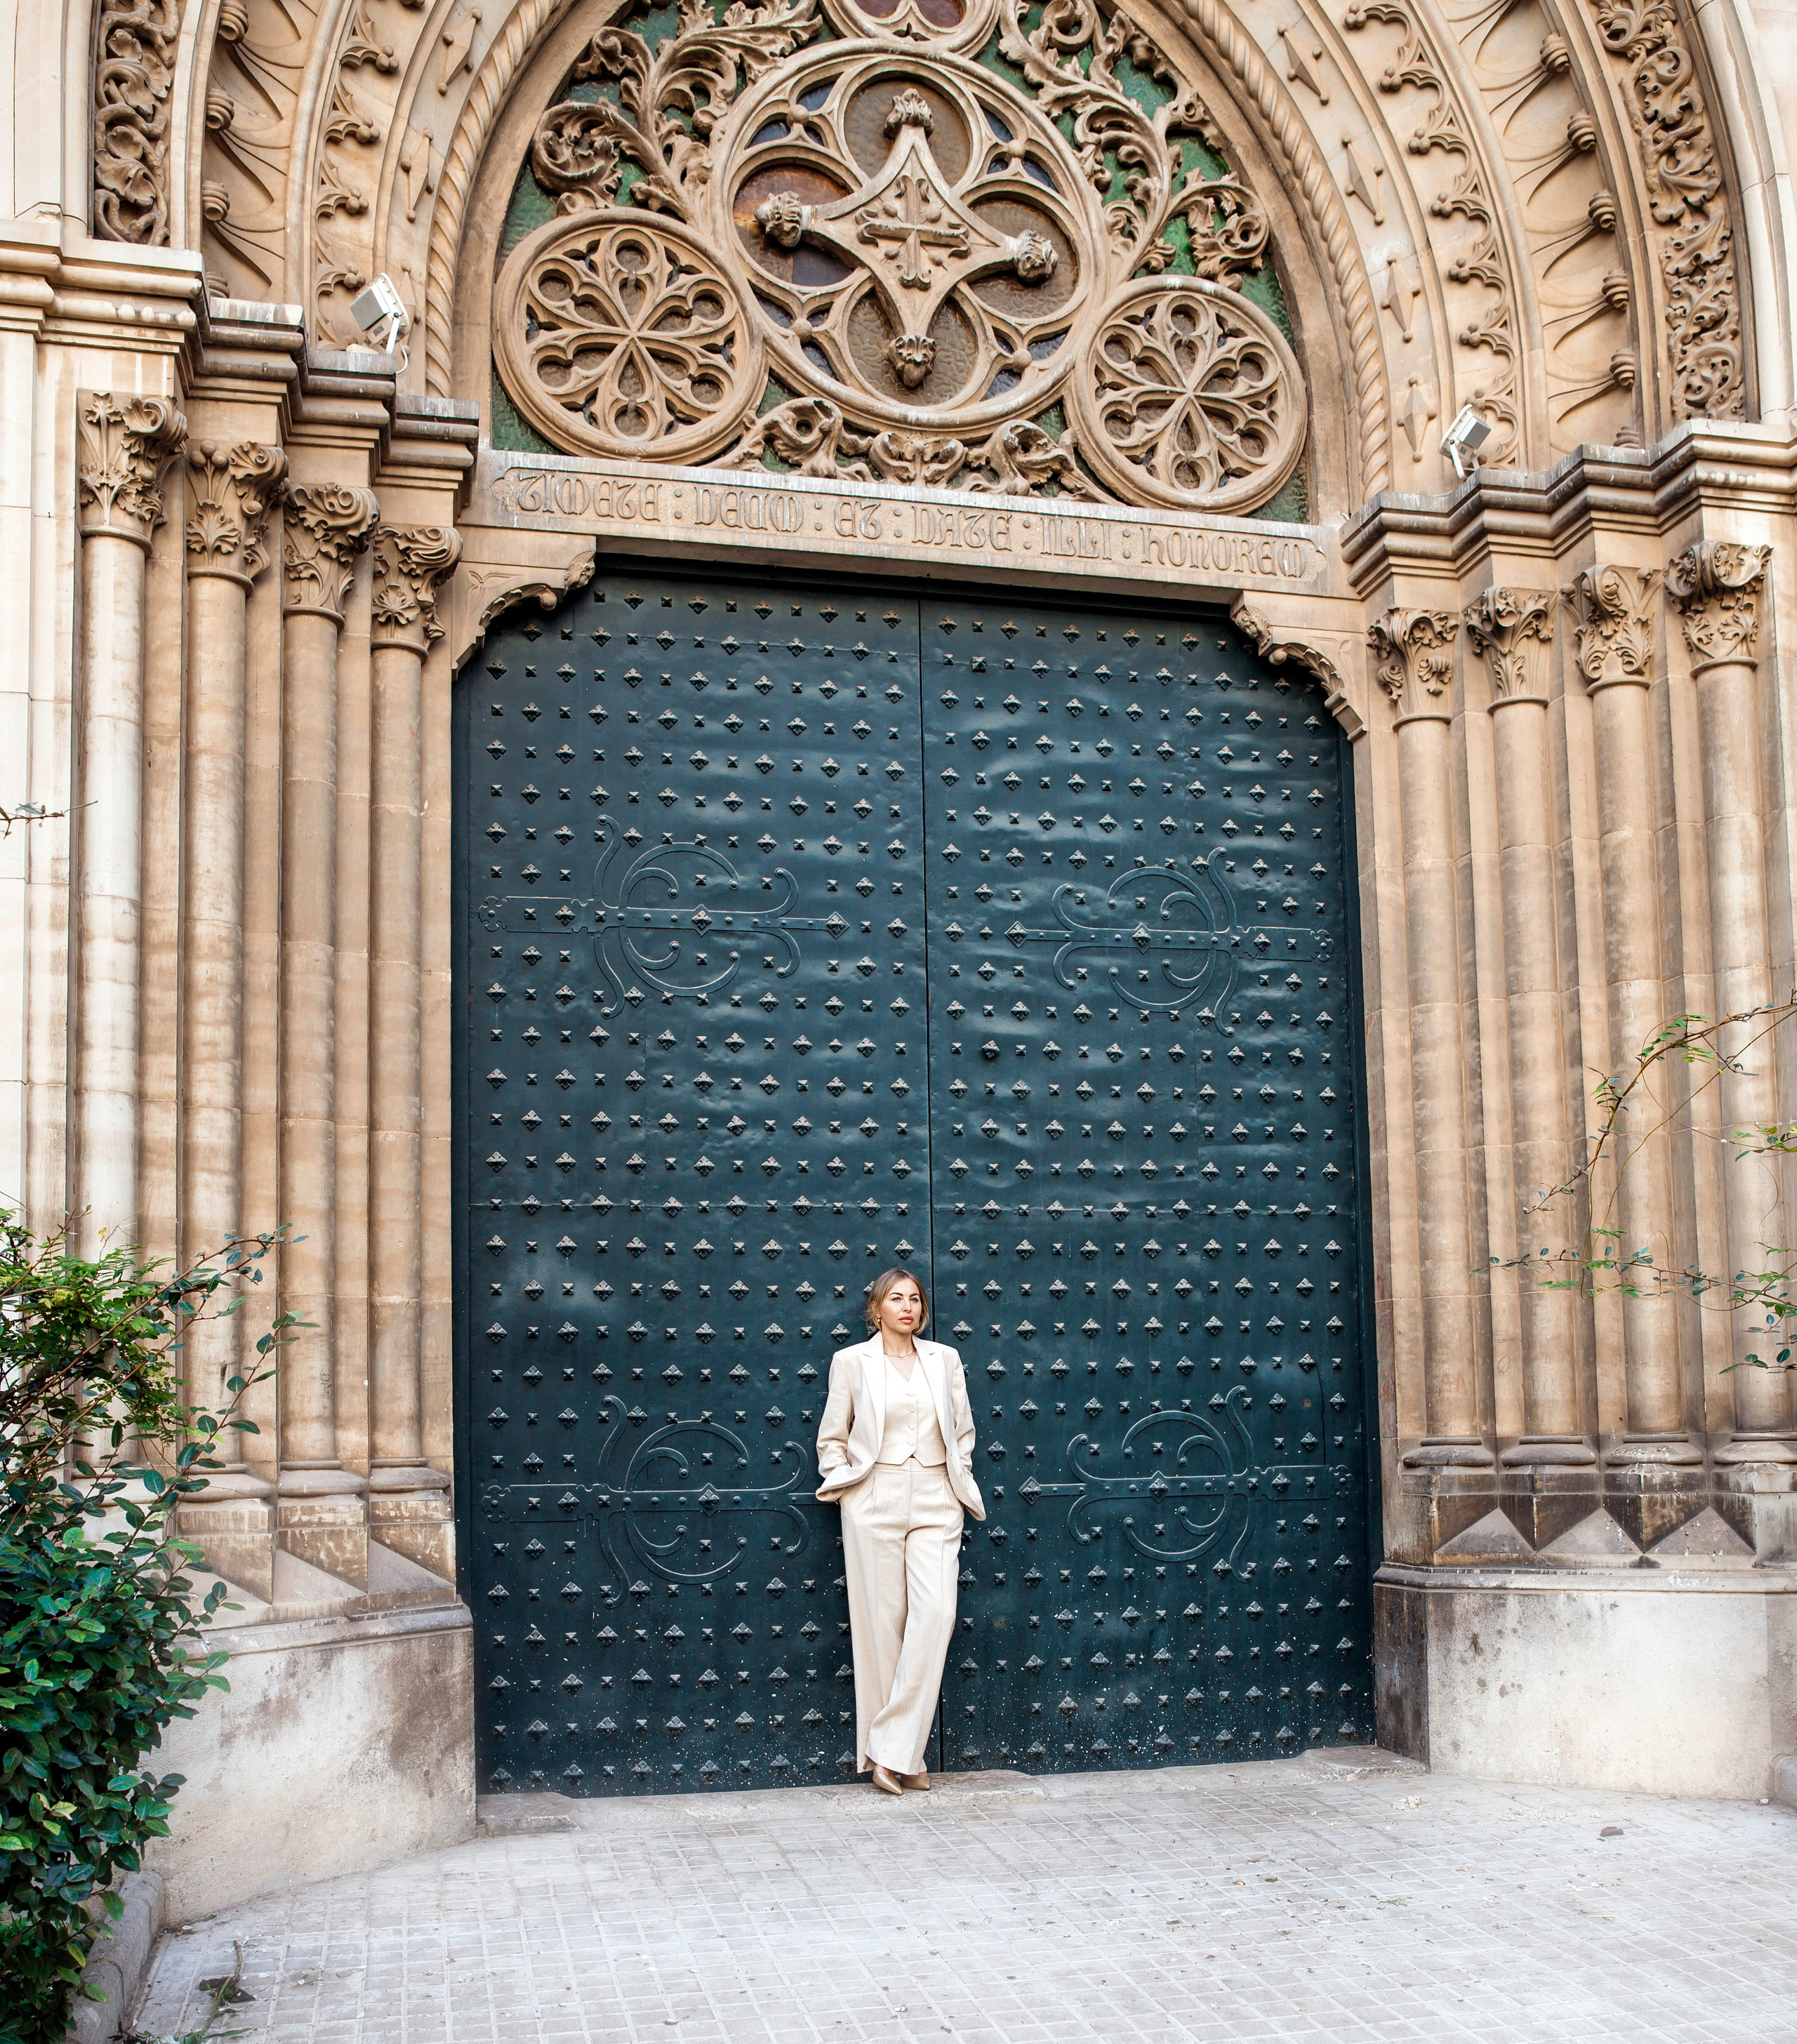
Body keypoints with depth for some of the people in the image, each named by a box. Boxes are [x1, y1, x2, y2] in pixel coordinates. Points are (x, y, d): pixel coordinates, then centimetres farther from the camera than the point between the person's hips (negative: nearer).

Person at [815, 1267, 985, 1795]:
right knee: (882, 1623, -3)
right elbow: (832, 1437, 9)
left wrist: (959, 1480, 7)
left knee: (936, 1612, -14)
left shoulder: (944, 1359, 11)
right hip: (874, 1502, -2)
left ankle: (893, 1749, -8)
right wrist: (845, 1479, -2)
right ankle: (902, 1757, 6)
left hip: (936, 1503, 2)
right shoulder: (851, 1362, 5)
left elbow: (964, 1431, 17)